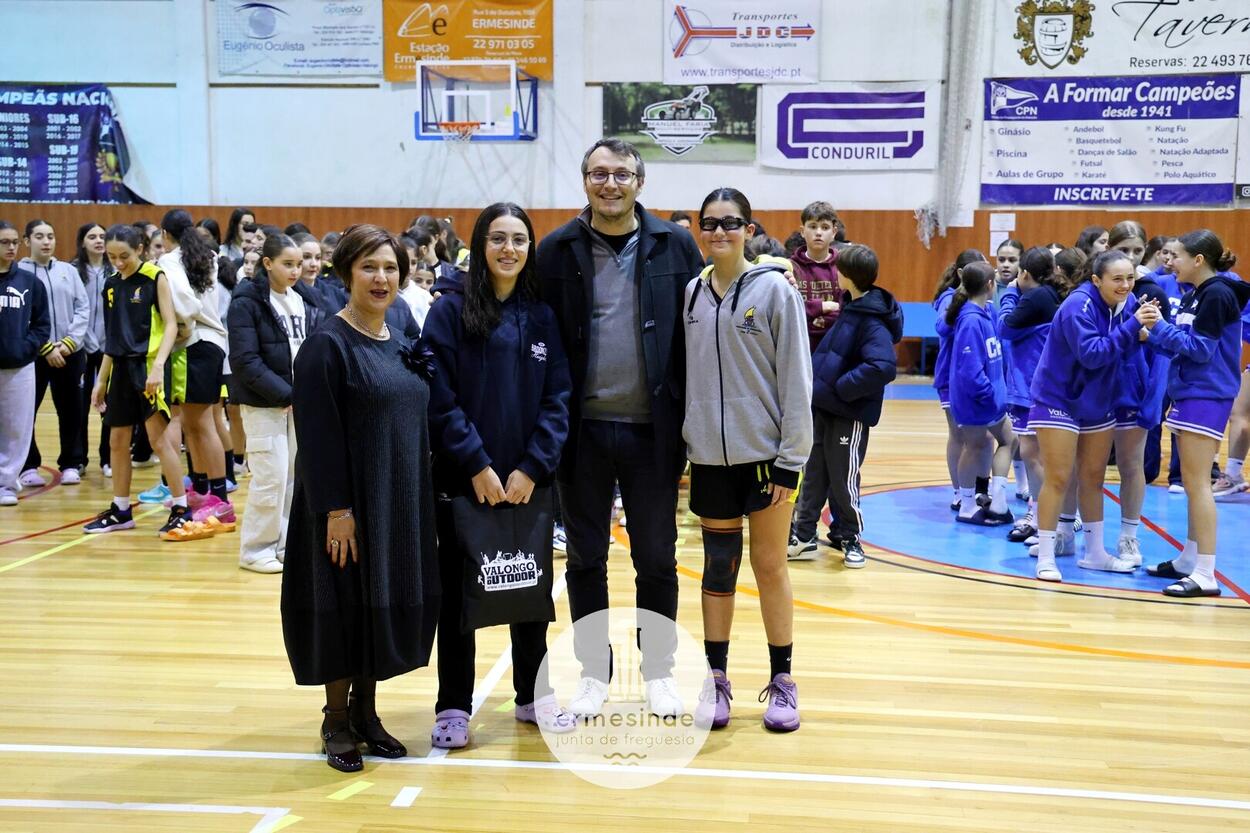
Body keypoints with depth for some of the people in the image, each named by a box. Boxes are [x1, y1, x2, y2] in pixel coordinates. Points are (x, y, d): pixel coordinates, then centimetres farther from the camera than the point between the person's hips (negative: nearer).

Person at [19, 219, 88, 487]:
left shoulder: (68, 270, 9)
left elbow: (83, 307, 6)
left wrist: (69, 341, -7)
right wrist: (46, 347, -11)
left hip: (70, 353, 3)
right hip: (33, 355, -3)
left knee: (71, 411, 8)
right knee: (25, 411, 2)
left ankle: (71, 464, 19)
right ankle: (28, 467, 14)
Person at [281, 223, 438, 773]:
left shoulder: (402, 345, 11)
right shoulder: (327, 345, -11)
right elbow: (317, 435, -16)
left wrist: (418, 499, 11)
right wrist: (336, 509, -20)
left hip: (402, 502, 7)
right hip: (351, 502, -7)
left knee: (390, 601, 12)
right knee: (345, 604, 3)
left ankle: (366, 711, 27)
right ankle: (337, 720, 19)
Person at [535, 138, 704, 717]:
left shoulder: (674, 245, 0)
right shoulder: (557, 250, 1)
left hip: (652, 430, 0)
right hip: (583, 430, 1)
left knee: (656, 557, 11)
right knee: (585, 558, 11)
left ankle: (658, 669, 28)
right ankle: (594, 671, 27)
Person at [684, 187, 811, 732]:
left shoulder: (774, 290, -6)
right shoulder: (690, 293, 6)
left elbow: (796, 380, -7)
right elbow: (682, 373, 11)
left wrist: (791, 459, -10)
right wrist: (680, 443, 7)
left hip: (764, 452, -3)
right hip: (709, 455, 3)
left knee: (770, 566, 5)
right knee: (719, 567, 11)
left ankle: (782, 681, 19)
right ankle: (716, 678, 22)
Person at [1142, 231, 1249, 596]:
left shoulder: (1217, 294, -14)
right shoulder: (1194, 294, 13)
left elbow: (1200, 349, -18)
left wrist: (1159, 327, -16)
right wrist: (1154, 333, 1)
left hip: (1205, 397, -10)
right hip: (1190, 394, 10)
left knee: (1196, 482, -10)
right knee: (1192, 481, 14)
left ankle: (1205, 575, -7)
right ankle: (1188, 560, 24)